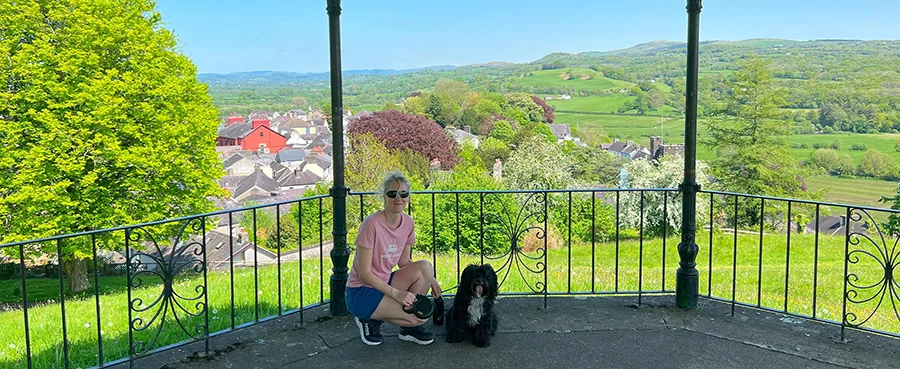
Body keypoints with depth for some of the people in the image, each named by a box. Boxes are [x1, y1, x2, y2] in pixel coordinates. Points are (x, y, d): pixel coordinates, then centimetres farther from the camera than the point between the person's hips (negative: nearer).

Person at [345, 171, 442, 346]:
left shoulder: (408, 223, -1)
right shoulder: (371, 225, -22)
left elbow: (404, 262, 9)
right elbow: (363, 272, -20)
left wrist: (430, 279, -6)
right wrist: (396, 293, -24)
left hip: (384, 283, 7)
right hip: (361, 292, -7)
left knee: (425, 267, -15)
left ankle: (409, 325, 1)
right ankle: (371, 319, 3)